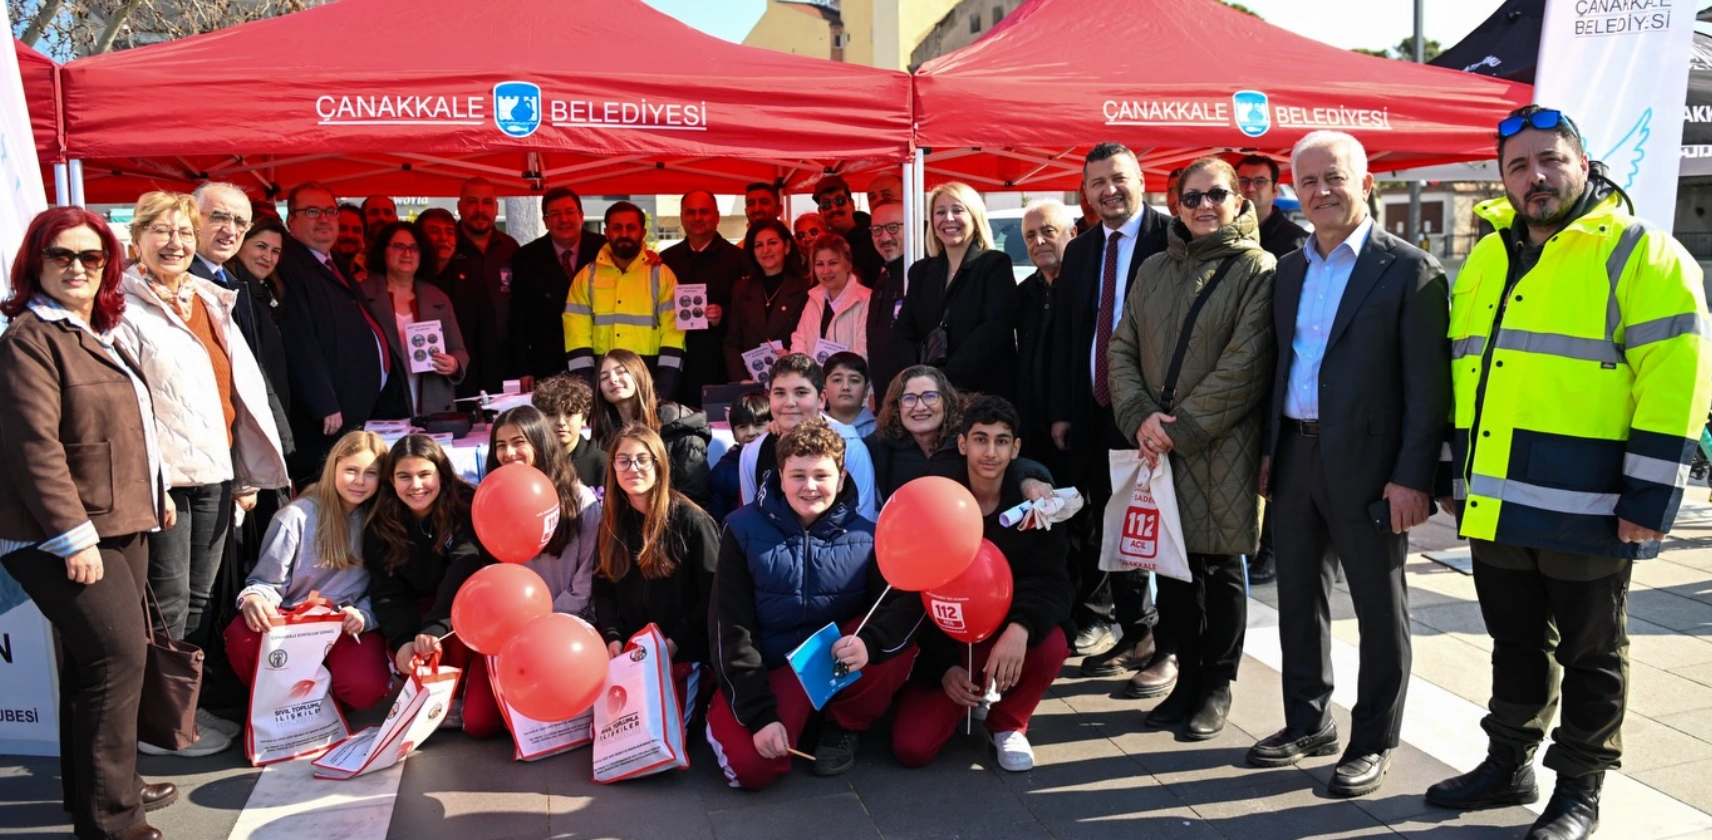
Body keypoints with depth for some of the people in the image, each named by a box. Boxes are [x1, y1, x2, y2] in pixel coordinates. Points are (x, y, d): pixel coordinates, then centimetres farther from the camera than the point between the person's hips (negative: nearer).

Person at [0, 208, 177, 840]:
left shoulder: (97, 335, 16)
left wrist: (156, 492, 26)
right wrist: (73, 536, -22)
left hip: (121, 525, 9)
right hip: (64, 535, -9)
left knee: (95, 661, 16)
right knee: (118, 655, -12)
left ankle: (98, 787, 28)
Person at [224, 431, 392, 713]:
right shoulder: (298, 516, -5)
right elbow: (268, 581, -5)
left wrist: (363, 615, -18)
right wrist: (253, 598, -30)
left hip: (348, 626, 0)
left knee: (365, 689, -29)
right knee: (242, 636, -33)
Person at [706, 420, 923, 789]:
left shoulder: (865, 536, -6)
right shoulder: (744, 530, -10)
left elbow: (907, 602, -17)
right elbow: (730, 629, -12)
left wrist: (869, 641, -39)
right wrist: (760, 714, -20)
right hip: (769, 669, -1)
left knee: (895, 645, -27)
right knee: (753, 766, -27)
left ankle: (845, 727, 0)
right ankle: (725, 718, 10)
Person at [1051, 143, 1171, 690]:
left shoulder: (1172, 239, -7)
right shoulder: (1079, 251, 13)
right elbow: (1064, 336, 14)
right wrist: (1062, 411, 9)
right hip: (1095, 411, 6)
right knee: (1110, 527, 12)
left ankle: (1169, 647, 15)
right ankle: (1135, 635, 27)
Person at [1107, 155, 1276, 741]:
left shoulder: (1256, 270, -4)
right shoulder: (1154, 270, 12)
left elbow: (1245, 366, -12)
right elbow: (1122, 348, 9)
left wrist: (1182, 426, -15)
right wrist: (1140, 416, -8)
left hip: (1222, 446, -4)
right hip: (1159, 448, 5)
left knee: (1219, 569, 5)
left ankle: (1216, 687, 21)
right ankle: (1188, 678, 26)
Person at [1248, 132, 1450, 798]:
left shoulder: (1410, 270, -8)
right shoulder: (1289, 270, 11)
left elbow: (1429, 387, -12)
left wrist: (1413, 477, -16)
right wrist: (1269, 450, 10)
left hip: (1366, 465, -6)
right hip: (1295, 458, 6)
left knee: (1380, 607, 7)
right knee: (1298, 597, 15)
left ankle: (1373, 743, 22)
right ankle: (1308, 723, 31)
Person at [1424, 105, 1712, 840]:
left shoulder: (1640, 255, -7)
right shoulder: (1486, 260, 13)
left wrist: (1648, 500, -17)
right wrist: (1458, 476, 16)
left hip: (1585, 507, -6)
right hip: (1497, 503, 6)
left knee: (1589, 655, 9)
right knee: (1515, 642, 18)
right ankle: (1508, 765, 32)